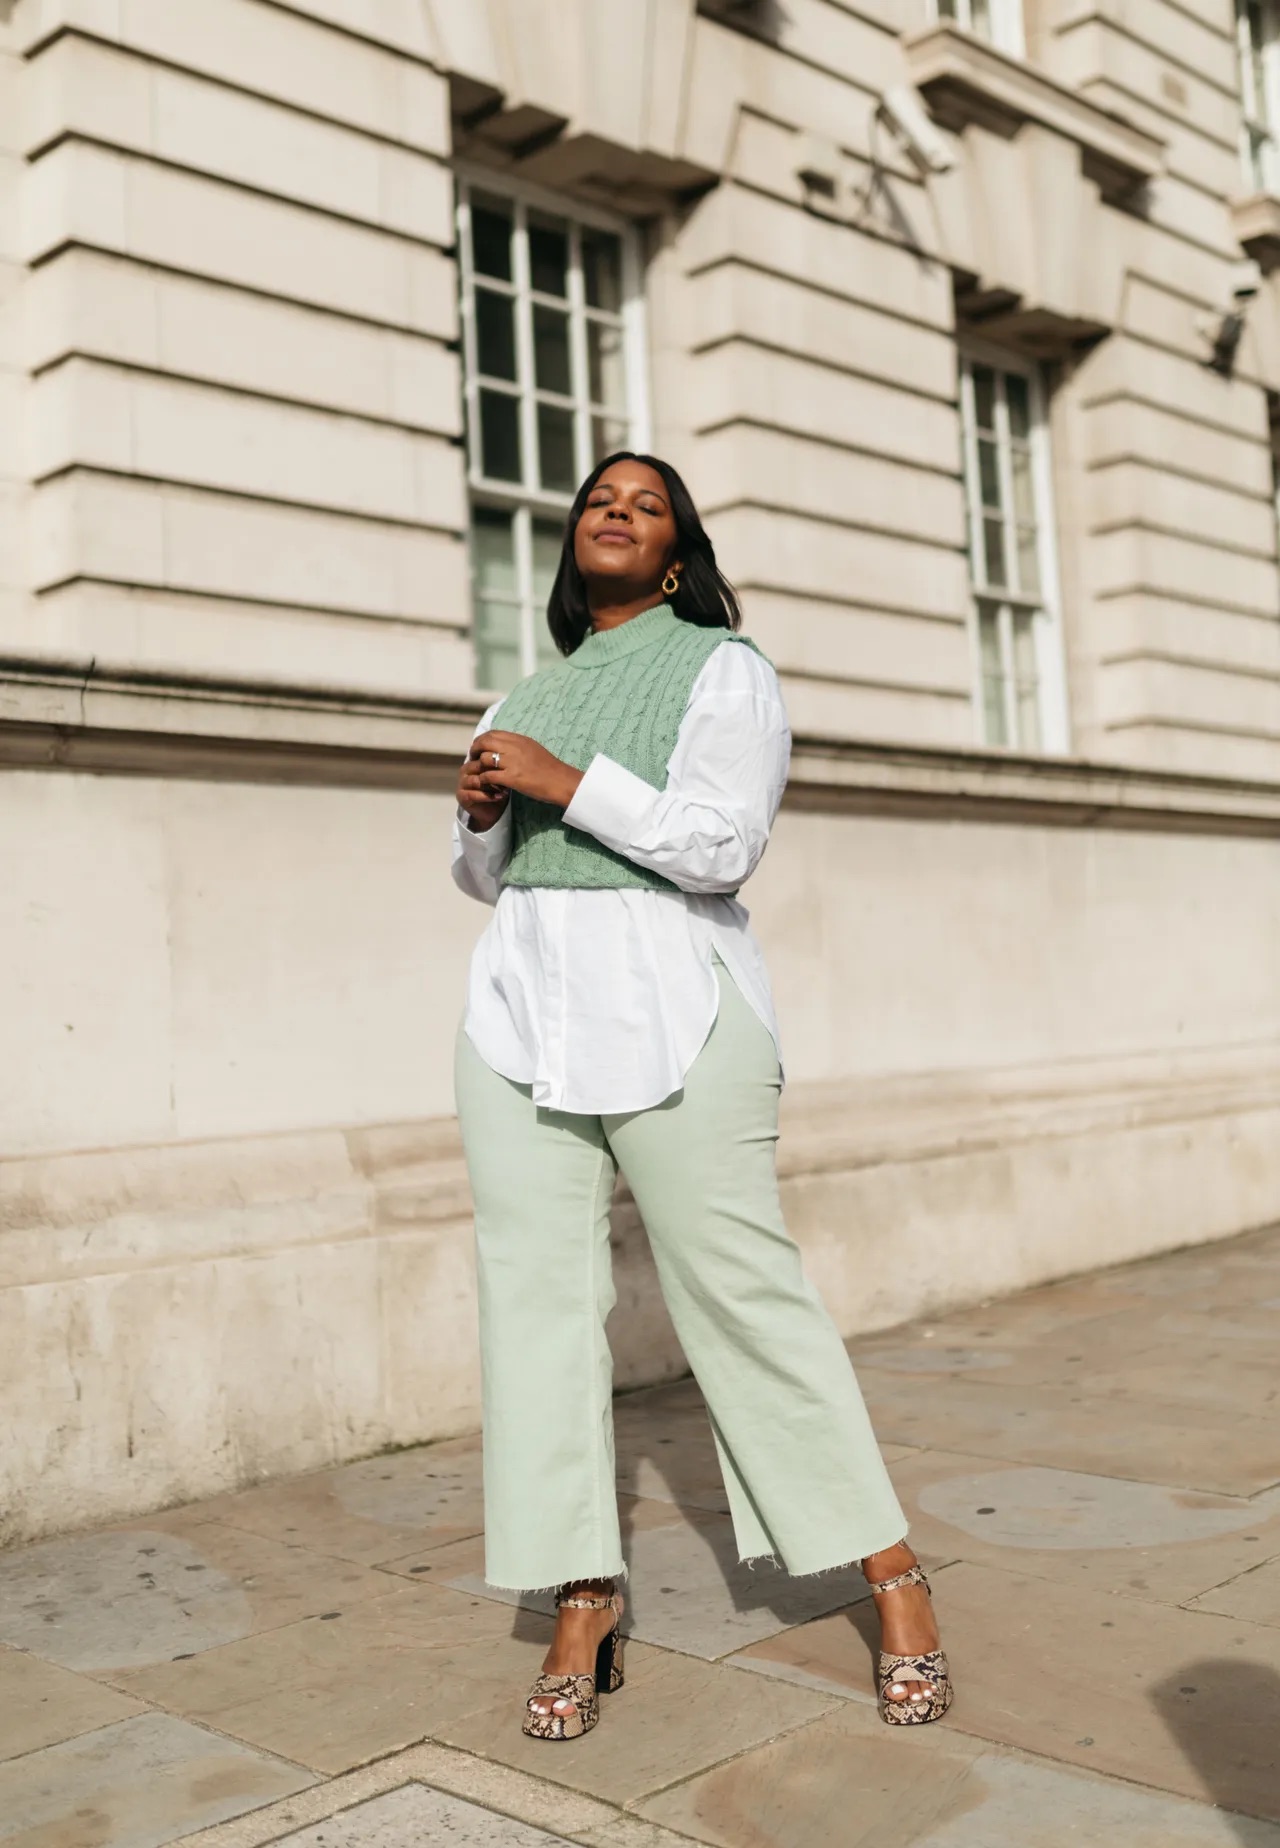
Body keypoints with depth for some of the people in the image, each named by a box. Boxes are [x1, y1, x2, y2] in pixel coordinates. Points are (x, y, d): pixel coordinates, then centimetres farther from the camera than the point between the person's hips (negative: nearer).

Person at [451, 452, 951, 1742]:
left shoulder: (722, 666, 5)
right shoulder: (526, 697, 23)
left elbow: (723, 843, -9)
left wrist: (565, 782, -12)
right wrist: (481, 810, 3)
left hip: (671, 1005, -5)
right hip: (522, 1002, 6)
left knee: (740, 1285, -7)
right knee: (534, 1287, -1)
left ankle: (892, 1574, 8)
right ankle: (583, 1605, 6)